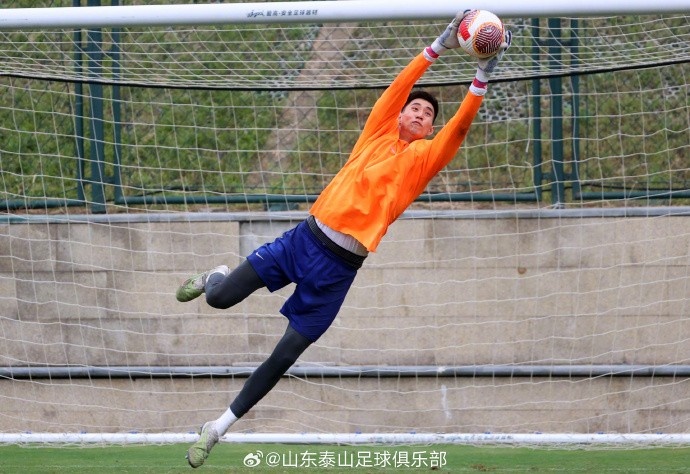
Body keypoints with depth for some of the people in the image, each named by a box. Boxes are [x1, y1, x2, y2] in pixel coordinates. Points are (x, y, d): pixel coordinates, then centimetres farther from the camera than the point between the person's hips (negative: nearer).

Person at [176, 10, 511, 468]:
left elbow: (460, 125, -6)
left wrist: (484, 75, -16)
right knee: (220, 299, -4)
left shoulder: (424, 157, 7)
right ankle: (216, 276, 35)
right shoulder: (378, 134, 10)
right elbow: (399, 86, 0)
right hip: (306, 238, 1)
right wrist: (440, 45, -8)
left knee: (285, 356, -2)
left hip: (338, 268, -1)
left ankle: (222, 425, 13)